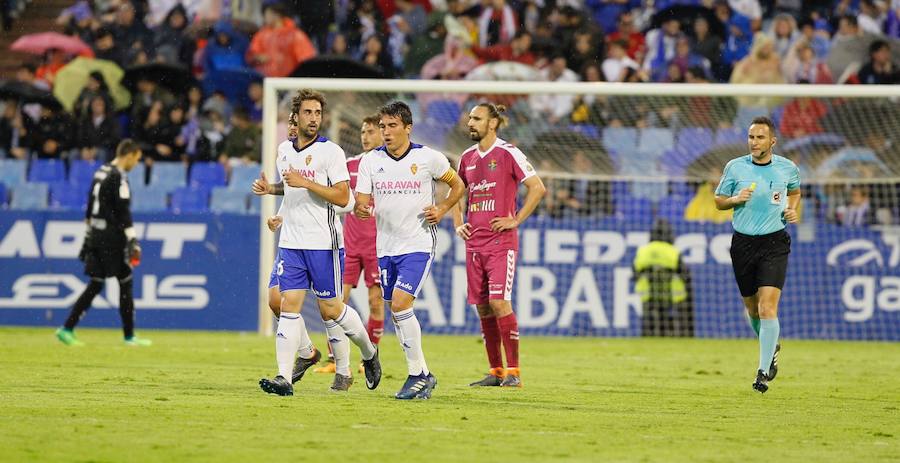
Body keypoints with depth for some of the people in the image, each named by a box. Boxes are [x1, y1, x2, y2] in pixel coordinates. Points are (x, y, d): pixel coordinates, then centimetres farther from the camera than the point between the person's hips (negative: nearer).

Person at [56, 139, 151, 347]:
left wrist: (89, 234, 23)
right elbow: (123, 212, -18)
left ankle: (67, 329, 3)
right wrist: (133, 240, -17)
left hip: (96, 235, 8)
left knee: (95, 285, 9)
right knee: (126, 284, 1)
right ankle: (129, 336, 4)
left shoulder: (101, 172, 14)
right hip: (112, 238, -8)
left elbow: (90, 208, 18)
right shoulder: (118, 177, -13)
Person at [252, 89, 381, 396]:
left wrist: (305, 183, -21)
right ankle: (284, 378, -11)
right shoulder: (284, 150, 11)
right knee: (288, 305, -6)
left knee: (330, 309, 2)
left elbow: (343, 197, -14)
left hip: (324, 243, -5)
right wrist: (270, 189, 9)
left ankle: (368, 352, 29)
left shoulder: (330, 151, -8)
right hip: (291, 241, 5)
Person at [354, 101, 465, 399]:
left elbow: (457, 186, 9)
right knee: (395, 312, 7)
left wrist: (441, 210, -6)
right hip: (385, 247, 5)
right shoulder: (370, 161, 2)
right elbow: (361, 200, -2)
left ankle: (417, 374, -8)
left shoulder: (428, 158, -5)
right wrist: (361, 209, -26)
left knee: (400, 304, -18)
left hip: (418, 244, -5)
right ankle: (424, 376, 19)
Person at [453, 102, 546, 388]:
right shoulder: (467, 158, 13)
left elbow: (538, 188, -9)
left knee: (499, 301, -14)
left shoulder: (508, 153, -6)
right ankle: (496, 371, 12)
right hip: (474, 242, 7)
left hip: (501, 241, -7)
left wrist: (516, 220, -10)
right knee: (483, 307, 6)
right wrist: (458, 224, 14)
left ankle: (513, 371, -9)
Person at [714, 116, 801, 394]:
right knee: (752, 308, 11)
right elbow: (719, 201, 8)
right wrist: (735, 199, -13)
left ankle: (763, 372, -13)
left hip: (774, 243, -2)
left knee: (767, 308, -15)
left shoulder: (787, 168, 0)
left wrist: (793, 210, 2)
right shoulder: (735, 167, -2)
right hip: (743, 243, 2)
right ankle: (771, 348, 41)